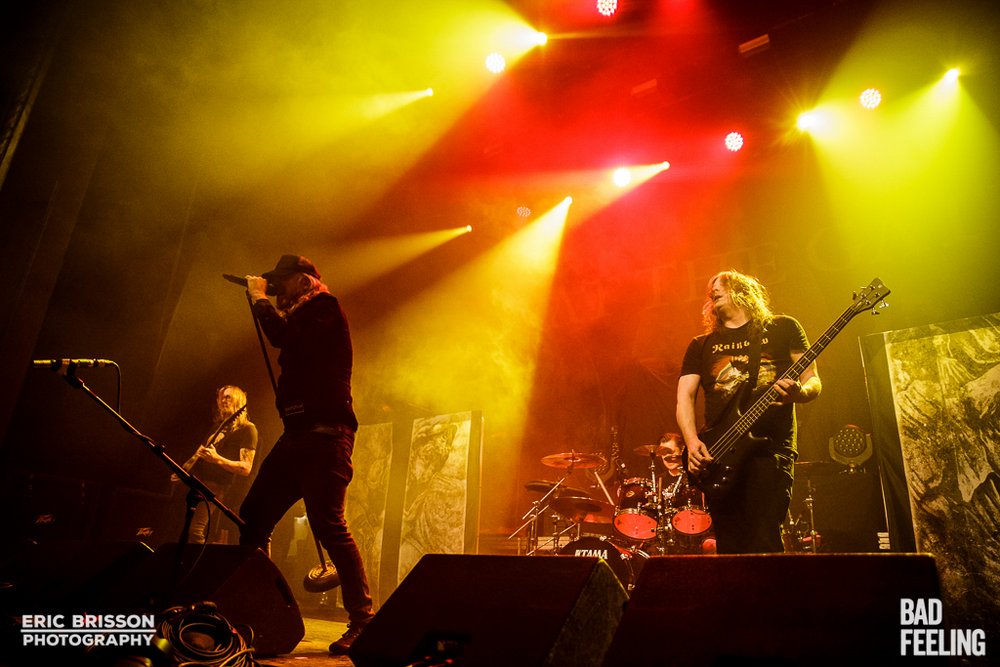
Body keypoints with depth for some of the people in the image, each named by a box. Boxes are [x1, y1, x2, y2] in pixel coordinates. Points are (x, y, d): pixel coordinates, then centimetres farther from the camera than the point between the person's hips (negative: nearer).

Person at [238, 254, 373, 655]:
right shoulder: (301, 317, 25)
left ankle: (362, 620, -5)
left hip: (324, 435, -10)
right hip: (297, 435, 10)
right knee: (253, 518, 8)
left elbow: (282, 335, -16)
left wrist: (259, 298, -4)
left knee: (329, 527, -13)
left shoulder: (323, 306, -2)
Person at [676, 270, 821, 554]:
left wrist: (799, 392, -15)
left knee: (763, 543, -16)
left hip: (771, 447, -2)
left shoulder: (783, 328, 12)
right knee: (731, 548, -1)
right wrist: (692, 441, -9)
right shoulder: (701, 345, 17)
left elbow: (814, 381, 9)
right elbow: (685, 395, 8)